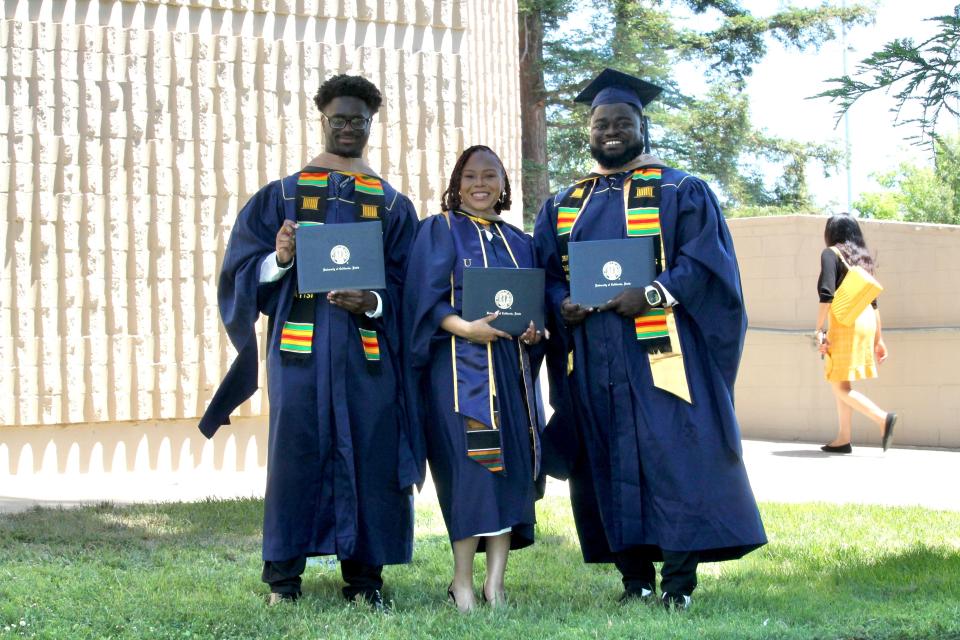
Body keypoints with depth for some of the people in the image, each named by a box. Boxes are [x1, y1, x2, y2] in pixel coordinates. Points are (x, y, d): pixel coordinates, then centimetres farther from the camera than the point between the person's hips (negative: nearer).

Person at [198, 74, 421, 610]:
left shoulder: (393, 205, 13)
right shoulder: (282, 195, 11)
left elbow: (407, 286, 8)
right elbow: (244, 272, 5)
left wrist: (372, 303, -13)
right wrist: (278, 260, -17)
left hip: (367, 349, 1)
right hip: (300, 348, -1)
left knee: (369, 458, -1)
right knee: (296, 453, -2)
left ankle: (365, 576, 7)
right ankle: (284, 577, 5)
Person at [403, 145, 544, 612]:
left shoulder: (519, 242, 20)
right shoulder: (440, 230, 5)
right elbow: (425, 298, -5)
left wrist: (534, 332, -2)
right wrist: (465, 327, -20)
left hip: (511, 366, 5)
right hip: (460, 365, -5)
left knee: (512, 466, -2)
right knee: (471, 464, -14)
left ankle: (495, 584, 0)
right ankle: (463, 583, -9)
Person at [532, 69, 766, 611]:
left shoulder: (682, 193, 5)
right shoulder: (564, 205, 18)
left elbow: (703, 261, -6)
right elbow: (546, 273, 14)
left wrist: (654, 294, -21)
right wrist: (562, 303, -8)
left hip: (660, 352, -4)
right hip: (591, 357, 4)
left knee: (672, 457, -9)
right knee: (610, 463, 3)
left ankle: (679, 581, -5)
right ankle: (635, 579, 9)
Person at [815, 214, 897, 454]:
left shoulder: (831, 254, -2)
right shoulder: (863, 258, 18)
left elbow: (827, 295, -14)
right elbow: (873, 301, 18)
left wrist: (819, 330, -14)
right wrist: (879, 339, 21)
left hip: (844, 322, -7)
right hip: (867, 320, 7)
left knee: (840, 386, -6)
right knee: (842, 384, 15)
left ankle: (883, 418, -21)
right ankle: (843, 438, 12)